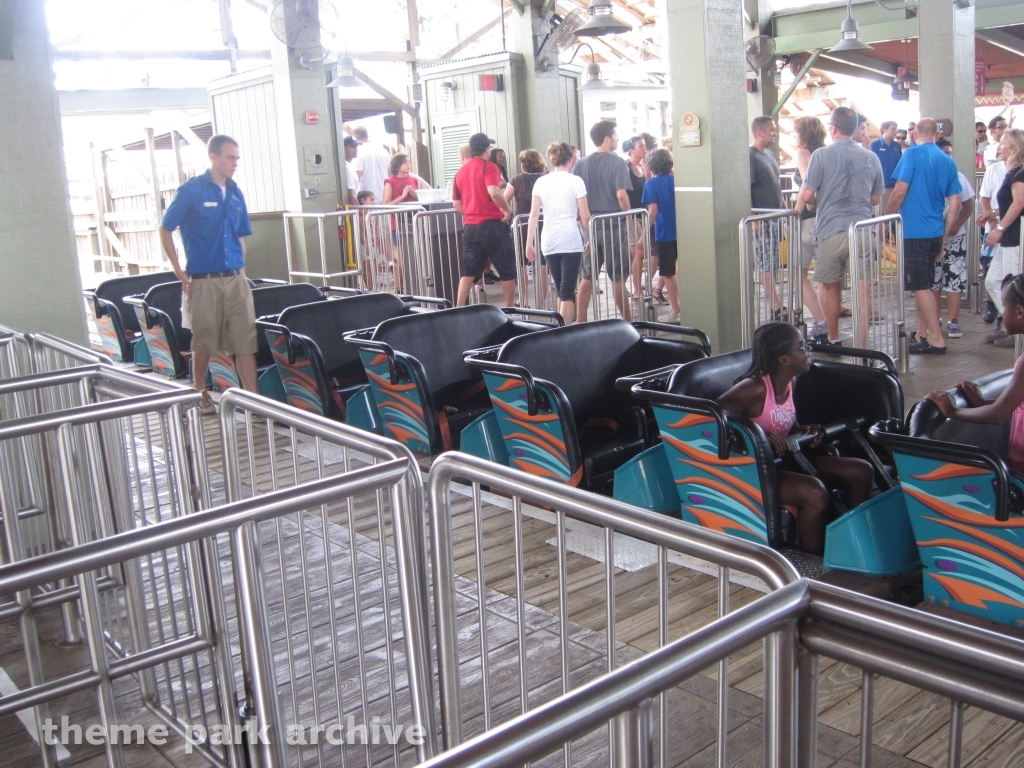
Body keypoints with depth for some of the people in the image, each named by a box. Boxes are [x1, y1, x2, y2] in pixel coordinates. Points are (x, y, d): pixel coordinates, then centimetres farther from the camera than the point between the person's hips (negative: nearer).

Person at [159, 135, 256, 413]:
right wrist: (180, 273, -5)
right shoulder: (191, 190, -5)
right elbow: (165, 230, -2)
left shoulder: (235, 193, 11)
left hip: (235, 278, 4)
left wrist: (240, 269, 9)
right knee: (204, 342, 6)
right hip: (204, 281, -4)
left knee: (246, 340, -1)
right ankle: (199, 395, 23)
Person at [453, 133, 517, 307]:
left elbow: (457, 204, 14)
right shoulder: (488, 167, -7)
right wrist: (507, 209, -12)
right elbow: (493, 192, -25)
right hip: (492, 224, -6)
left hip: (469, 226, 6)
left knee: (469, 271, 10)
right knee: (507, 269, 6)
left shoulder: (461, 171, 12)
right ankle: (510, 309, 11)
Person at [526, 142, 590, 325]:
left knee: (561, 291, 16)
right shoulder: (575, 181, -2)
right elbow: (585, 216, -3)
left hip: (548, 242, 4)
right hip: (570, 241, -4)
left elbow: (534, 215, 4)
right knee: (567, 292, -3)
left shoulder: (540, 182, 8)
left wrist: (529, 244, 7)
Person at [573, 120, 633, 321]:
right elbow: (621, 195, -16)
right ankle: (626, 322, 11)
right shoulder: (617, 163, -8)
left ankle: (580, 322, 11)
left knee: (587, 278, 10)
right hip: (614, 225, -4)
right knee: (618, 278, 3)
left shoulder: (581, 164, 6)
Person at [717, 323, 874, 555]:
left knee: (861, 471, 1)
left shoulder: (790, 383, 5)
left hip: (783, 460, 9)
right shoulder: (755, 388, -21)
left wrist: (806, 431, -3)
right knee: (814, 491, -33)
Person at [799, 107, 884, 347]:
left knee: (829, 288, 14)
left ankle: (833, 341, 26)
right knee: (861, 290, 1)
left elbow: (806, 196, -7)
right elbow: (875, 199, 15)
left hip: (830, 231, -2)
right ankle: (862, 345, 0)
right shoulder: (871, 158, 6)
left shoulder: (822, 155, -5)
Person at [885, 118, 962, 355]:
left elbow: (900, 191, -14)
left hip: (914, 230, -7)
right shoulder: (947, 161, 9)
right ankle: (922, 335, 23)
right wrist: (944, 236, 16)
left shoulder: (912, 154, -8)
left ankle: (936, 340, -4)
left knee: (920, 286, -3)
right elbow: (954, 203, 9)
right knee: (924, 285, 17)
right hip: (935, 232, 7)